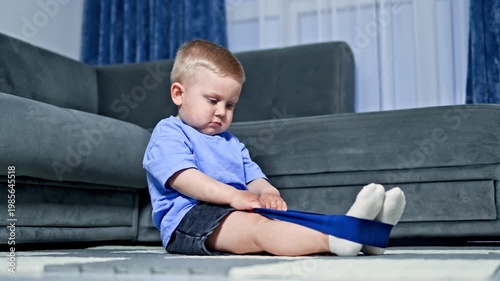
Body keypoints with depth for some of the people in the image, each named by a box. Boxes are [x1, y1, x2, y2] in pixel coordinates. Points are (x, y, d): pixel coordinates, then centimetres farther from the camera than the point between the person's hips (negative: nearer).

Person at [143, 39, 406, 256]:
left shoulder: (230, 143, 32)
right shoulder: (168, 134, 6)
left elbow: (254, 178, 19)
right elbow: (183, 178, -12)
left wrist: (268, 193, -7)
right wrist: (231, 194, -25)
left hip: (238, 213, 8)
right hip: (188, 217, -8)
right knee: (255, 226, -35)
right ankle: (337, 238, -57)